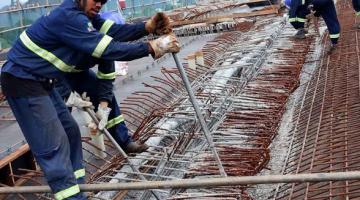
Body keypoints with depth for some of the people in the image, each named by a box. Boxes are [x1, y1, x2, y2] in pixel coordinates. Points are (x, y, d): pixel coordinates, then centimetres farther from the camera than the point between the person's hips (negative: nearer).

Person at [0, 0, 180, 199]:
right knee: (53, 145, -9)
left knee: (70, 131, 12)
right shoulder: (68, 17, -25)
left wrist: (147, 27, -19)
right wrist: (152, 47, -27)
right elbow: (107, 49, -29)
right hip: (21, 80, -10)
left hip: (41, 81, 10)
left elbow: (113, 31, -6)